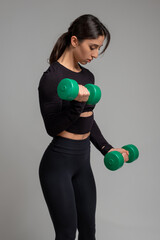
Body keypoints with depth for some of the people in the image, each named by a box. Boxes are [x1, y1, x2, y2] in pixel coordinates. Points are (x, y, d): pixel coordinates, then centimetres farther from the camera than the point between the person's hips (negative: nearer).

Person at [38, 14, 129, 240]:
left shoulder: (87, 76, 9)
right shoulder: (52, 77, -16)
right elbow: (52, 127, -18)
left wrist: (107, 148, 10)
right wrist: (76, 103, -32)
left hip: (83, 161, 8)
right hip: (58, 163, -8)